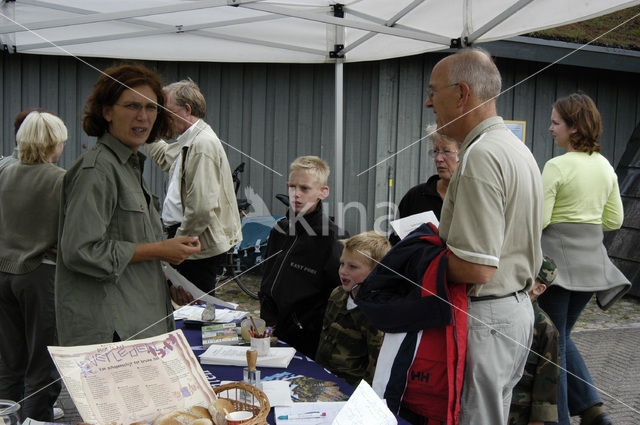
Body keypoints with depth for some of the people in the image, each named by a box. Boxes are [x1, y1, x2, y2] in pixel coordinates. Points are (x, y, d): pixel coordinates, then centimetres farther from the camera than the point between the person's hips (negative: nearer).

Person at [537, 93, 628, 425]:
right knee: (562, 335, 21)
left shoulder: (557, 166, -14)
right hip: (592, 259, 7)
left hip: (559, 259, -7)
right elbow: (614, 220, 12)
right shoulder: (606, 167, 7)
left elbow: (538, 220, -17)